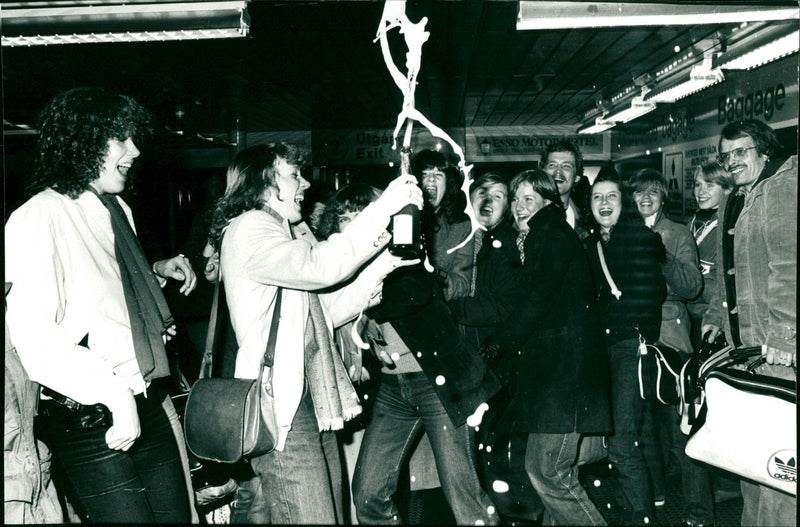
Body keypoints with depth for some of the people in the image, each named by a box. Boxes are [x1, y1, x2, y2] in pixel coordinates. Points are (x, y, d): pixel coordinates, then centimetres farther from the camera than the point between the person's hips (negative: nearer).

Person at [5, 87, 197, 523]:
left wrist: (157, 272, 12)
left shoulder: (116, 209, 14)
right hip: (87, 422, -8)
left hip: (146, 404, 8)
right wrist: (115, 395, -22)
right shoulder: (39, 218, -12)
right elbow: (34, 338, -20)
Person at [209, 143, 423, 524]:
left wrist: (383, 263, 8)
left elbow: (327, 311, 20)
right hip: (282, 407, -9)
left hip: (313, 402, 9)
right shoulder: (247, 229, -7)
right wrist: (384, 207, -22)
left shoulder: (291, 233, 23)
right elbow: (318, 267, -25)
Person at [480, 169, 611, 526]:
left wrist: (498, 342, -7)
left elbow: (537, 297, -15)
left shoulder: (549, 231, -6)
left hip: (562, 368, -10)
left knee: (545, 470, -10)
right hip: (553, 367, 10)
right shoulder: (546, 236, 24)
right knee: (553, 471, 13)